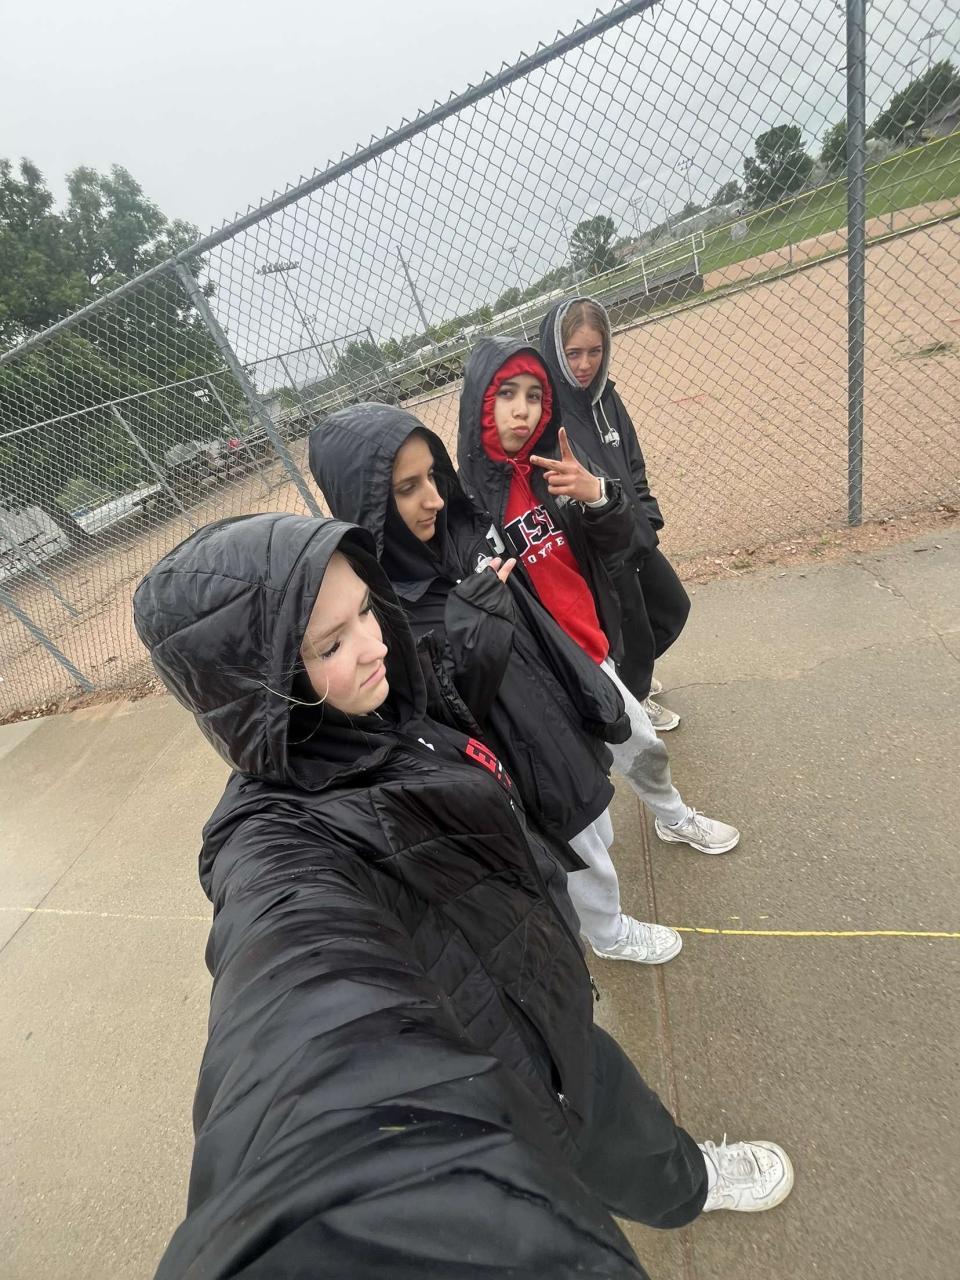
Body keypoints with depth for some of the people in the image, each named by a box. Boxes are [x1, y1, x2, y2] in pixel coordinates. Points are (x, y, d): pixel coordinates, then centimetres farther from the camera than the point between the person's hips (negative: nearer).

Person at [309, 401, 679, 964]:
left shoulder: (456, 529, -10)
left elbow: (537, 624, 1)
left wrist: (593, 695, 7)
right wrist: (471, 619, -34)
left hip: (562, 725, 7)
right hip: (526, 772, -6)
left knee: (598, 834, 32)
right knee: (587, 862, 22)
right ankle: (611, 933, 57)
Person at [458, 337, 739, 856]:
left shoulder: (551, 470, -2)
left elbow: (619, 546, -2)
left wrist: (596, 494, -21)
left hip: (591, 649, 6)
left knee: (644, 745, 26)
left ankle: (674, 820, 58)